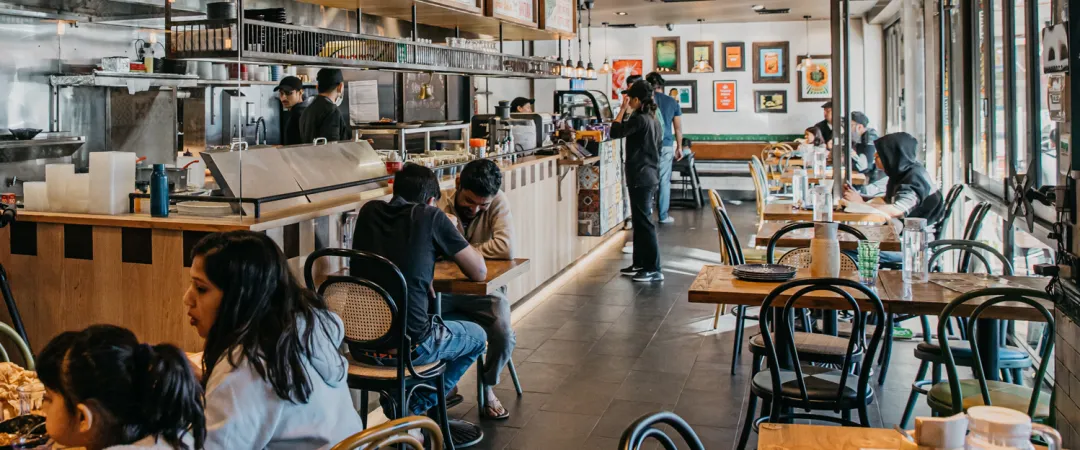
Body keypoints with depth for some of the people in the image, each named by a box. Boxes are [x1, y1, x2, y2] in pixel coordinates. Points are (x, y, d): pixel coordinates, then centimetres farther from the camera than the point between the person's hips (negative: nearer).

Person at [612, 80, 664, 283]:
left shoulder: (639, 119, -17)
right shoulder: (654, 121, 13)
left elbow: (615, 132, -14)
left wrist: (623, 109, -8)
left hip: (640, 178, -10)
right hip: (650, 176, 10)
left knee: (644, 223, -6)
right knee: (640, 221, 17)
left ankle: (654, 269, -4)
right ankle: (640, 263, 24)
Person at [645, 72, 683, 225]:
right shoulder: (672, 102, 6)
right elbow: (678, 127, 8)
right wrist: (679, 147, 16)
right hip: (666, 145, 1)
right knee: (664, 181, 5)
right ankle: (663, 215, 7)